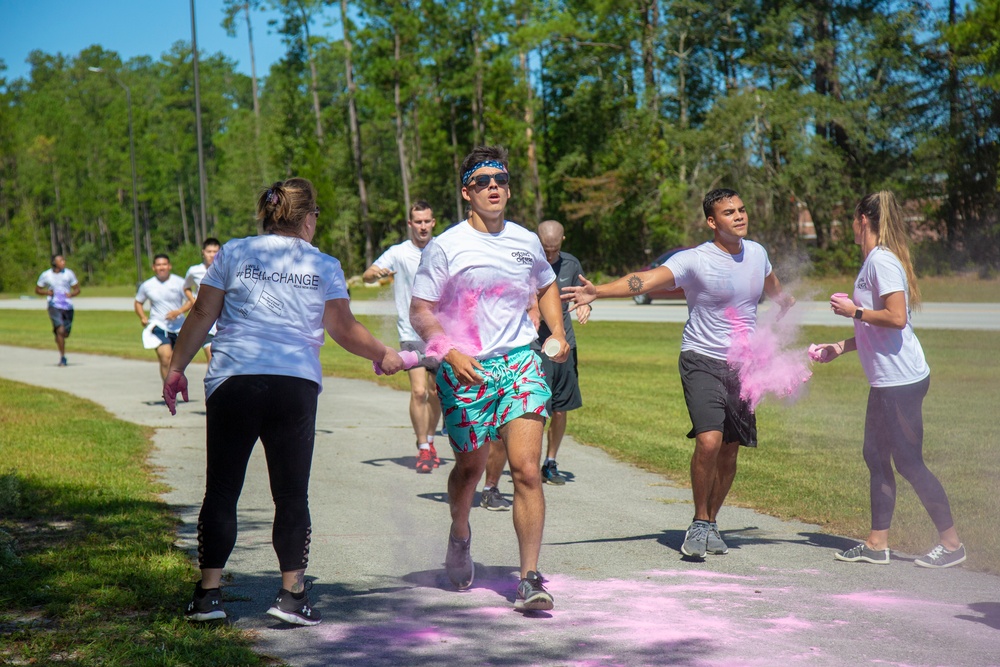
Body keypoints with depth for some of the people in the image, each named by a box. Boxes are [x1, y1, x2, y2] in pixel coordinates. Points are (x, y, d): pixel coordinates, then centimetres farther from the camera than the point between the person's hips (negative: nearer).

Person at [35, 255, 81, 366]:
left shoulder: (69, 273, 4)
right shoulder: (46, 275, 1)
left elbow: (77, 289, 9)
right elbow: (37, 290, 11)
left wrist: (71, 294, -13)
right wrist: (46, 292, -9)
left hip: (68, 306, 3)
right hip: (54, 306, -3)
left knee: (65, 334, 8)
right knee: (60, 330, -19)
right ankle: (62, 357, -11)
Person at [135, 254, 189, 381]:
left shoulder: (179, 282, -2)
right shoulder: (147, 285, 2)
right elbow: (138, 302, 17)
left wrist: (179, 311, -20)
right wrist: (143, 318, 0)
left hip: (179, 327, 2)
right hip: (159, 327, -2)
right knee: (165, 359, -21)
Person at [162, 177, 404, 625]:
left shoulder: (234, 253, 9)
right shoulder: (324, 266, 8)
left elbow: (202, 315, 6)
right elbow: (344, 330, 5)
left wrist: (176, 368, 12)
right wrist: (383, 356, 20)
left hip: (233, 382, 0)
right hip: (296, 384, 0)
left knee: (222, 489, 7)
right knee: (292, 494, 8)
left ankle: (208, 593, 6)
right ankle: (292, 593, 6)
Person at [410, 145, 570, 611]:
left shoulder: (526, 241, 9)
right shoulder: (445, 247, -3)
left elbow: (547, 286, 29)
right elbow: (420, 312, -3)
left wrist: (558, 333, 14)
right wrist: (450, 352, -18)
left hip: (520, 362, 2)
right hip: (466, 370, -2)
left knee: (526, 470, -12)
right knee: (470, 468, 13)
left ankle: (529, 580, -9)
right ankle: (460, 534, 46)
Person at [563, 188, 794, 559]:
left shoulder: (756, 253, 7)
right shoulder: (695, 260, -12)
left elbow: (774, 288, 31)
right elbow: (646, 280, -26)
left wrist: (791, 307, 50)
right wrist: (598, 291, -41)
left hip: (744, 365, 5)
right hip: (702, 361, -5)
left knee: (729, 450, 7)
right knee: (709, 439, -21)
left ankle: (711, 524, 25)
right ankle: (698, 524, -4)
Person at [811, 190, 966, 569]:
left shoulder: (882, 261, -15)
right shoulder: (875, 261, 15)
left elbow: (896, 318, -25)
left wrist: (853, 311, -14)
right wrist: (840, 347, 20)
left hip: (901, 380, -10)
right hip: (886, 380, 10)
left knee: (908, 462, -4)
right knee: (875, 456, 11)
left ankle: (951, 543, 5)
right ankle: (877, 544, 16)